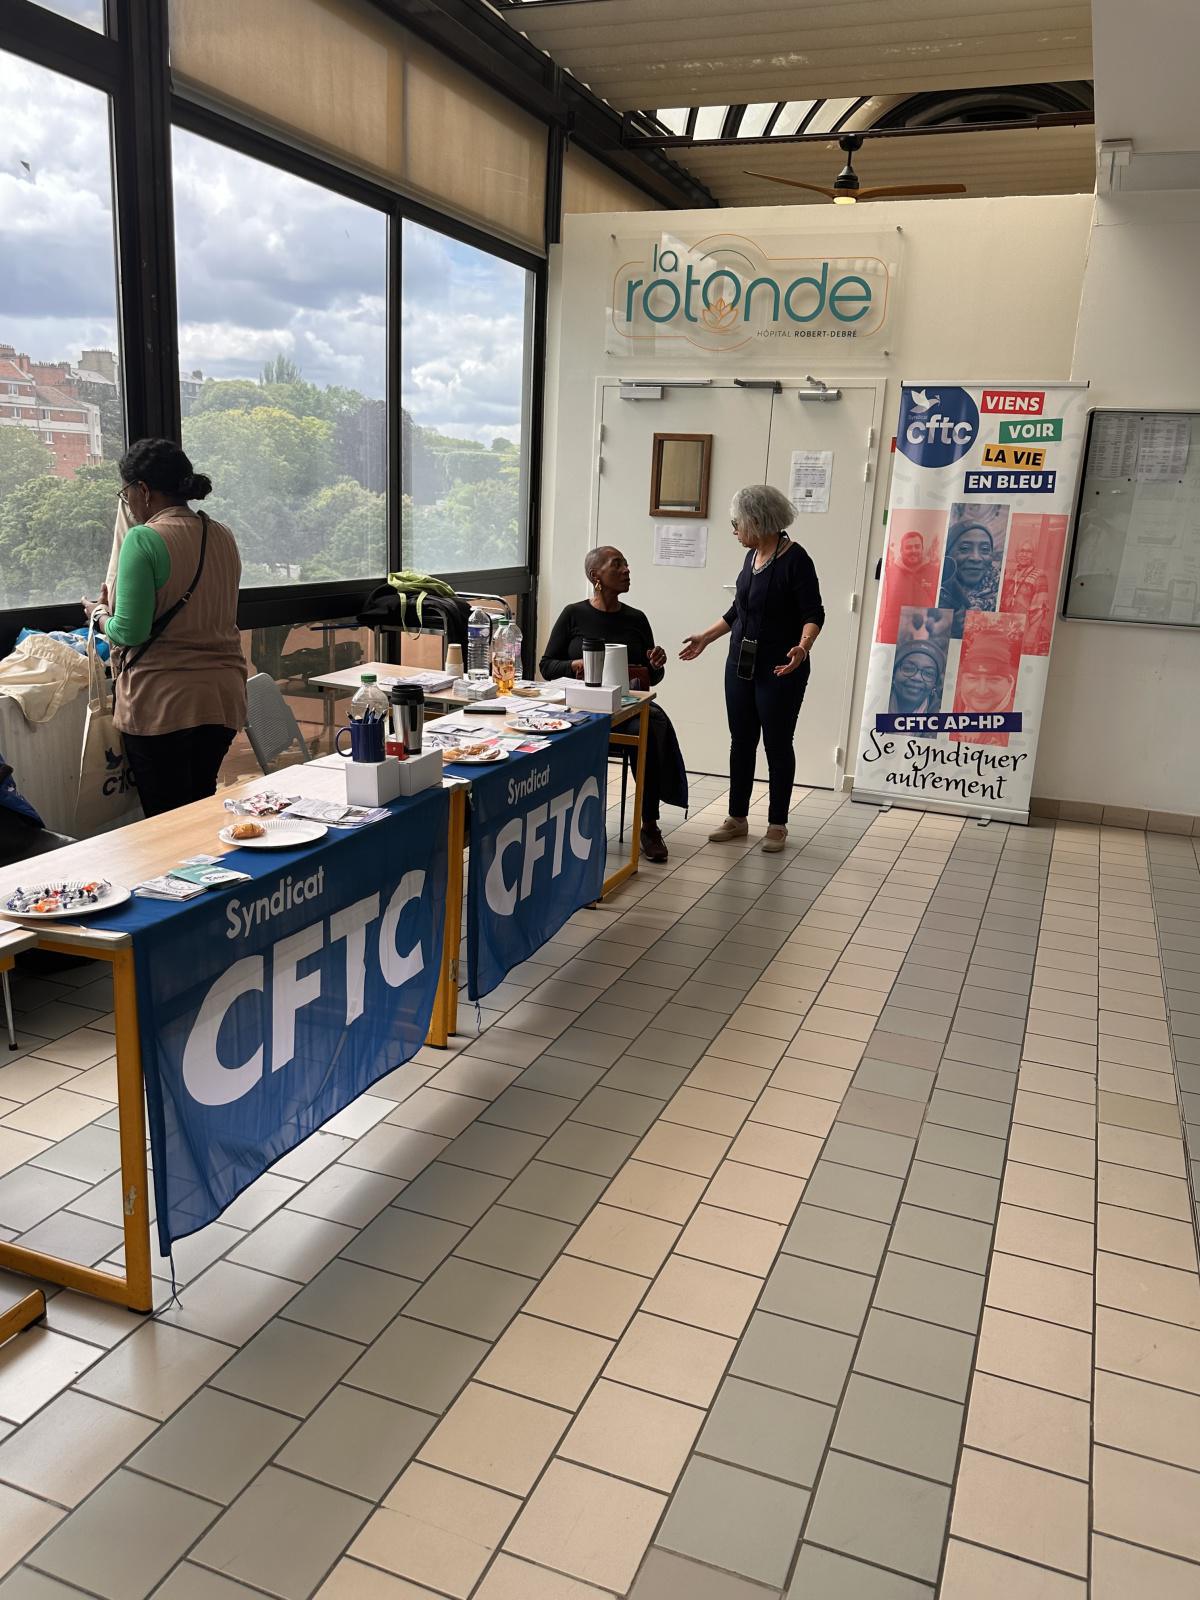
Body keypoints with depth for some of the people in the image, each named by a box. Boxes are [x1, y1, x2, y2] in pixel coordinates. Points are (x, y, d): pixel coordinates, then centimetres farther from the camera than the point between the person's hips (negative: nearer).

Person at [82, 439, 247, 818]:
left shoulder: (144, 540, -13)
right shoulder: (222, 537, 8)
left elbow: (131, 632, -17)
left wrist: (101, 615, 5)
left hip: (162, 703, -7)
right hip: (223, 697, 7)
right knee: (202, 807, 18)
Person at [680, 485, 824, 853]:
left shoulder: (795, 558, -14)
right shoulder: (752, 557, 9)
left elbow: (813, 614, -16)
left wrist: (802, 648, -33)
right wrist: (704, 638, 21)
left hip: (779, 669, -7)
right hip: (741, 664, 7)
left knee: (777, 743, 2)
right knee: (741, 740, 11)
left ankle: (777, 824, 14)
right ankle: (737, 817, 22)